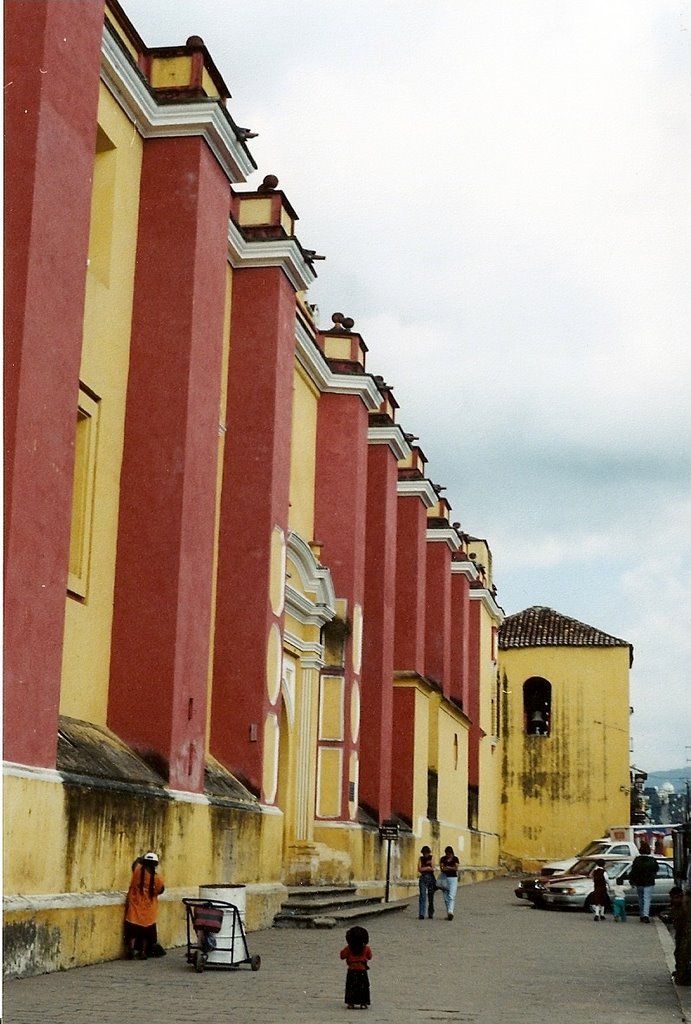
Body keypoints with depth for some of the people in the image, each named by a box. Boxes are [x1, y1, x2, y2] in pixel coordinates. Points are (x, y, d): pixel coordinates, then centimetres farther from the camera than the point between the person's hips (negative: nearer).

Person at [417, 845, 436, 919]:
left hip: (431, 878, 0)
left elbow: (432, 869, -7)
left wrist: (424, 868, -8)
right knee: (422, 896, -11)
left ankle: (430, 913, 20)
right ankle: (421, 914, -16)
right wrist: (428, 867, -8)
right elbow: (419, 869, -5)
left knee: (431, 897, 6)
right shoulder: (420, 858, 6)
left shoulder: (431, 858, 3)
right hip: (423, 878, 0)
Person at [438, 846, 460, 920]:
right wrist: (452, 868, -16)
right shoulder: (443, 859, 7)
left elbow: (456, 868, -8)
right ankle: (448, 914, 11)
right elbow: (441, 869, -4)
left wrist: (447, 867, -11)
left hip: (453, 878, -2)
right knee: (446, 898, 4)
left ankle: (450, 912, -28)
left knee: (451, 897, -15)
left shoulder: (455, 859, 3)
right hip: (444, 878, 2)